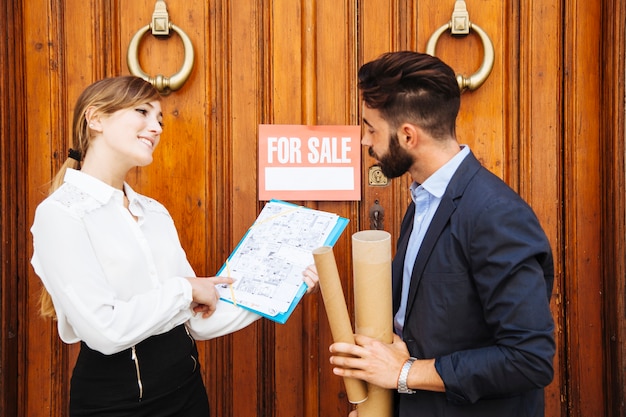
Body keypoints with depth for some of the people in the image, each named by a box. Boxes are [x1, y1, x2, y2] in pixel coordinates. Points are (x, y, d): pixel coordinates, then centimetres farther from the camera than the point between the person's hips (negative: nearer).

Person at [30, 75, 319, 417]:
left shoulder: (155, 212, 6)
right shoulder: (59, 213, -13)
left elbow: (198, 320, 3)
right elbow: (105, 329, -23)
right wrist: (185, 288, -12)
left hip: (187, 387, 7)